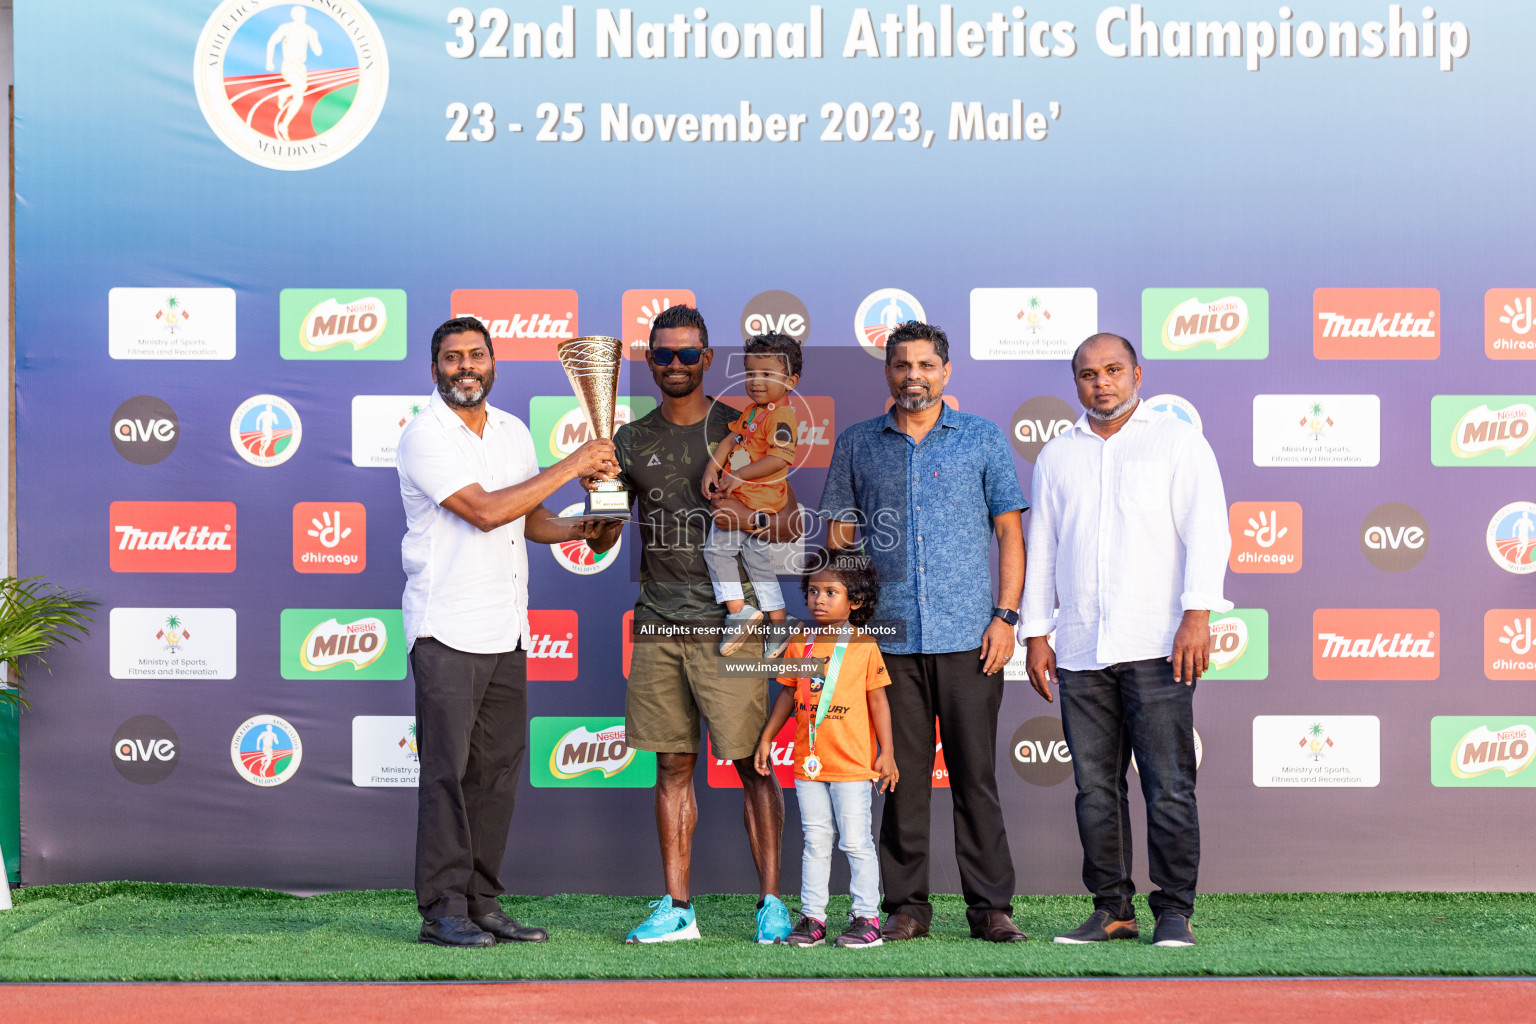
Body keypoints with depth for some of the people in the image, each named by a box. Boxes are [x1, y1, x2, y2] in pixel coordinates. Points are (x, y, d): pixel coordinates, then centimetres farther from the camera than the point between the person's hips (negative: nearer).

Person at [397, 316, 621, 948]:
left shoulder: (514, 432, 15)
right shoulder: (424, 437, -8)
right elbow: (484, 511, -18)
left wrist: (577, 531, 2)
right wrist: (570, 467, -15)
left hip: (506, 628, 7)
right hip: (446, 628, -7)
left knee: (498, 767, 7)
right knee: (447, 769, -6)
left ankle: (482, 902, 13)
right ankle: (442, 909, -1)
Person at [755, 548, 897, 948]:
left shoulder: (864, 646, -4)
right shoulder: (800, 643, 7)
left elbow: (878, 699, -1)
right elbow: (788, 694, 15)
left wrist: (886, 752, -4)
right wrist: (766, 738, 13)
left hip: (852, 764, -4)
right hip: (808, 763, 4)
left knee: (856, 842, -1)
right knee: (815, 842, 8)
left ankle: (866, 916, 6)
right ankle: (812, 916, 12)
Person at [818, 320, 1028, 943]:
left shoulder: (983, 440, 7)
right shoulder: (857, 445, 11)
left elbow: (1009, 531, 5)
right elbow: (837, 536, 13)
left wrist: (1005, 616, -4)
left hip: (968, 635, -1)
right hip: (887, 636, 1)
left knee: (975, 772, 0)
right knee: (901, 774, 4)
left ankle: (991, 906, 6)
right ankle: (905, 905, 11)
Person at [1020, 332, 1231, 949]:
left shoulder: (1177, 441, 7)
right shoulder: (1057, 456, 18)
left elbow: (1206, 529, -1)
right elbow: (1041, 547, 20)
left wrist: (1197, 614, -12)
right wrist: (1035, 634, 12)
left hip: (1156, 644, -4)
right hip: (1080, 650, 4)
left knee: (1169, 785, -6)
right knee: (1095, 787, 4)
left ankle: (1174, 910, 1)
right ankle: (1112, 908, 11)